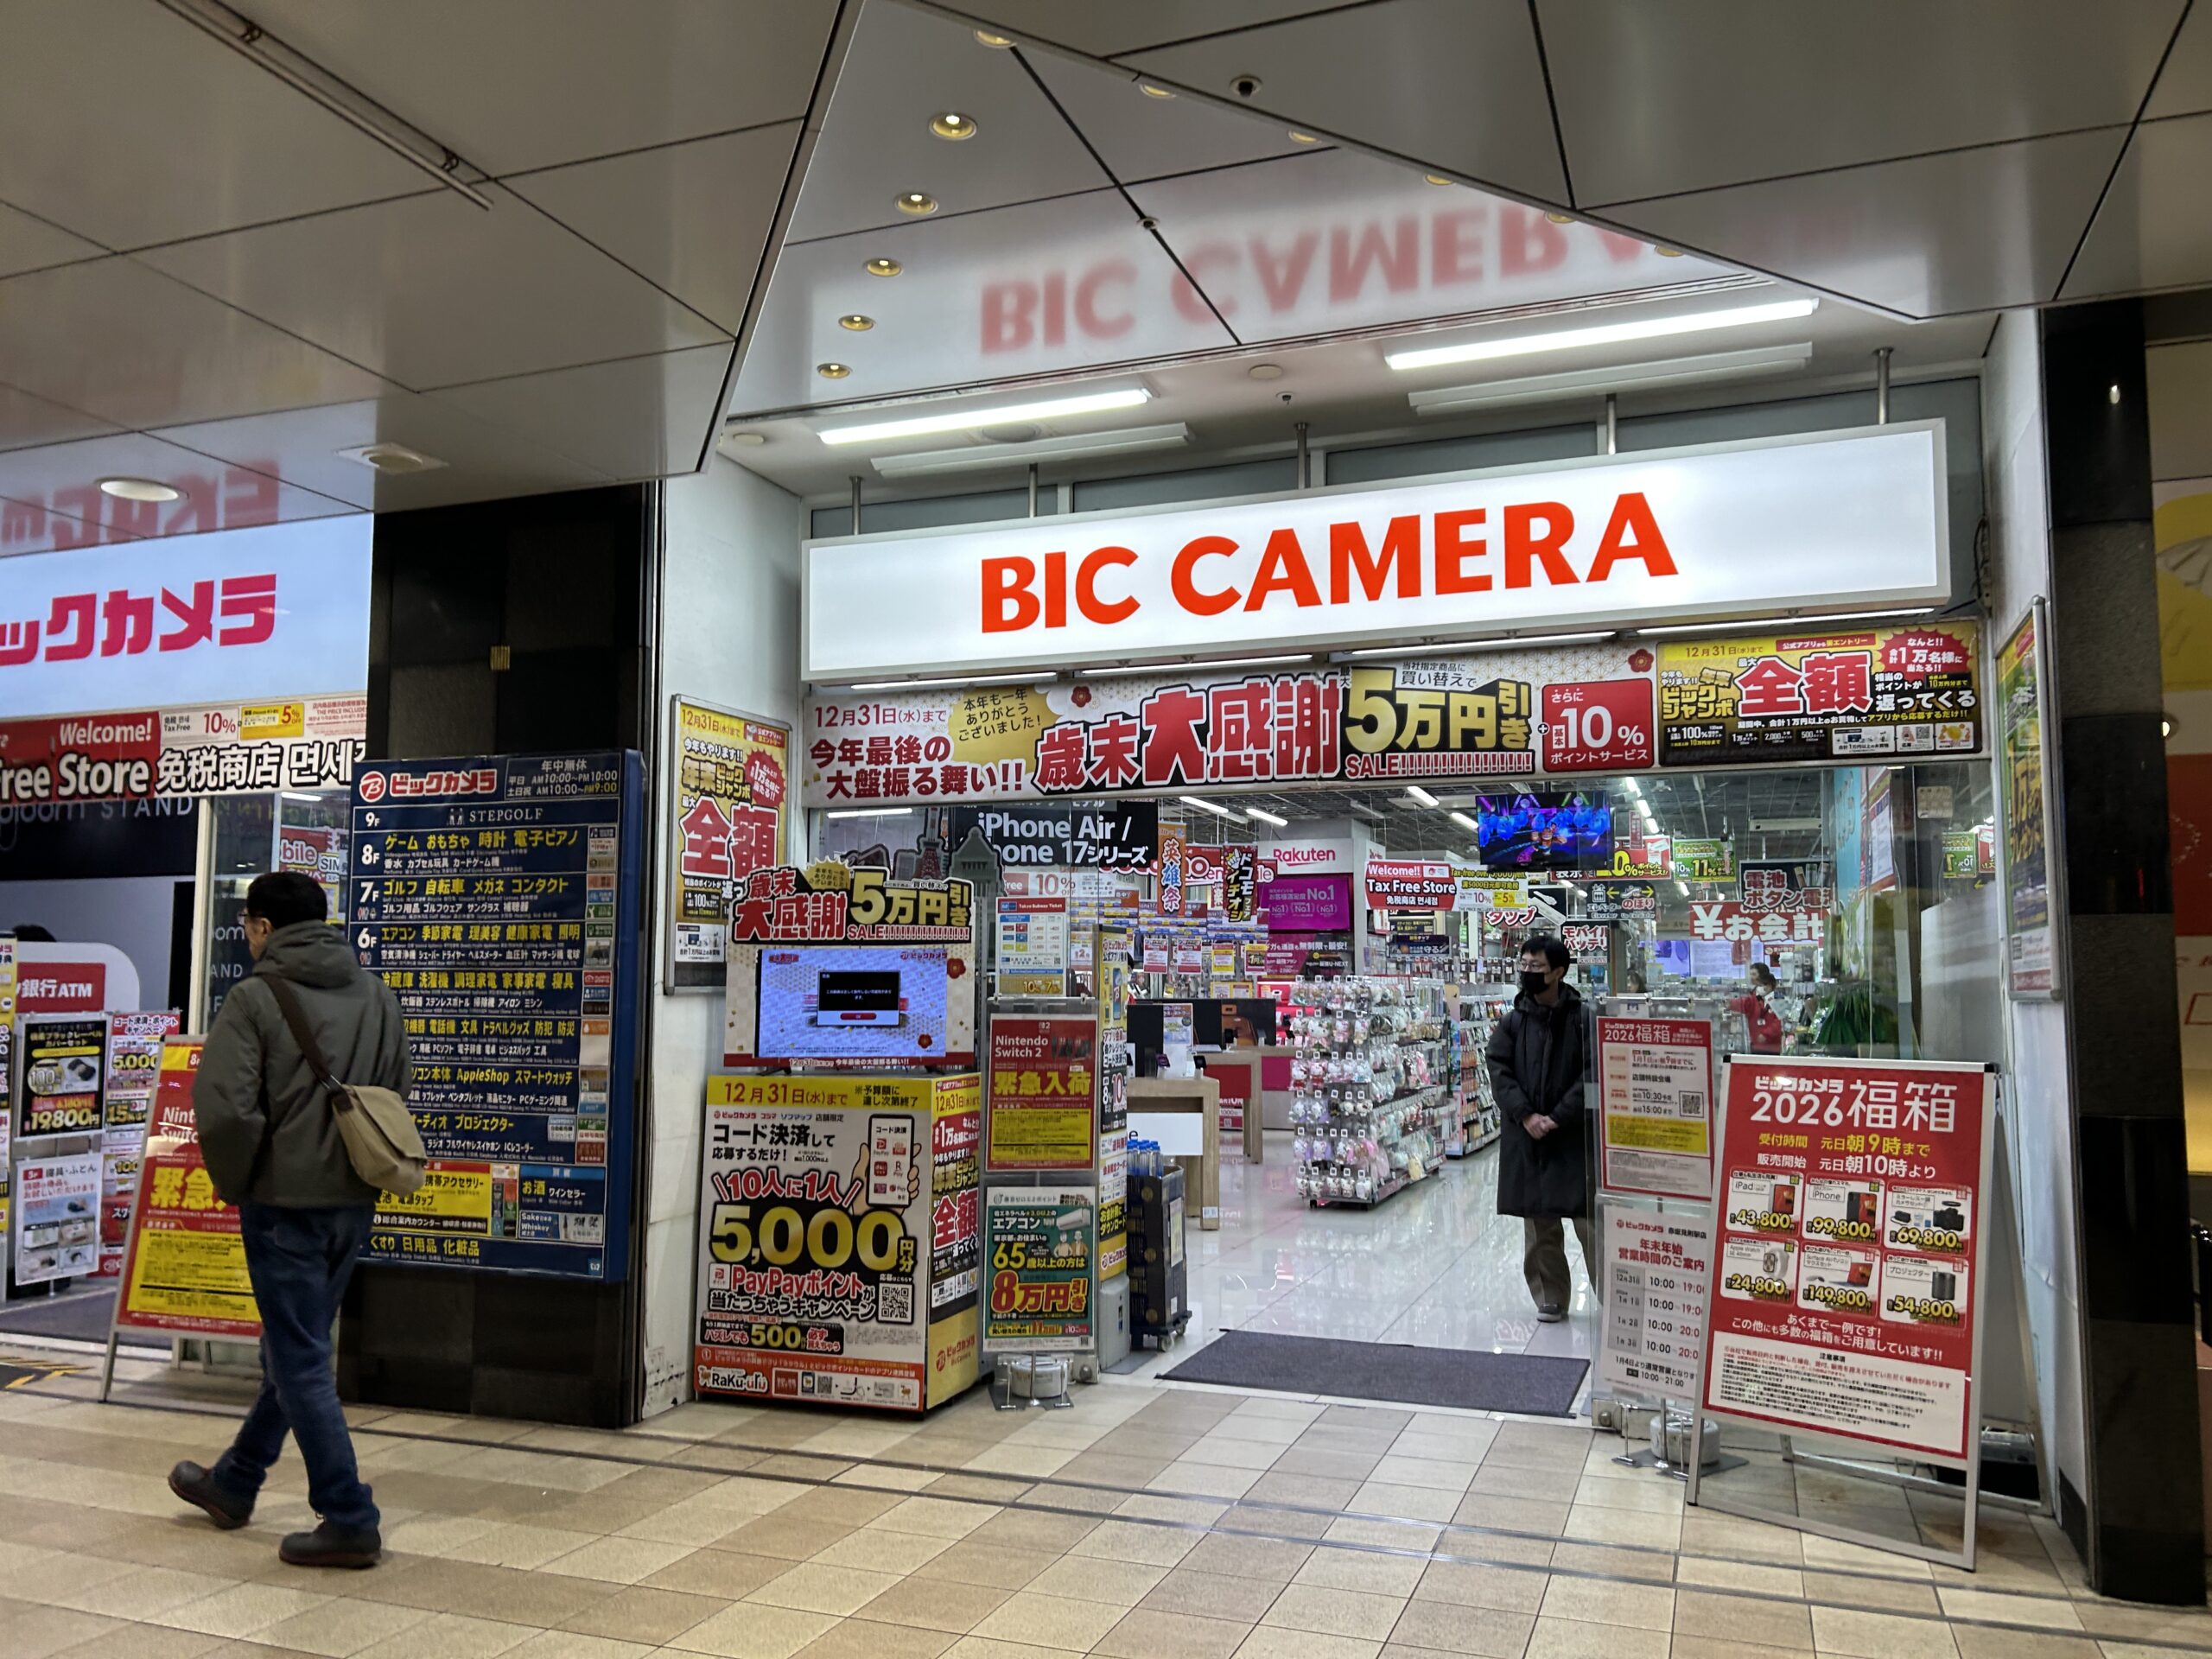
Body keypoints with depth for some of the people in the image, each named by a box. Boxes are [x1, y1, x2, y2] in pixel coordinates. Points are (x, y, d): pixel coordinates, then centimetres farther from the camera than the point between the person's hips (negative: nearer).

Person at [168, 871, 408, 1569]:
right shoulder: (377, 996, 9)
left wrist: (234, 1184, -4)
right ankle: (233, 1484, 40)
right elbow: (397, 1099, 14)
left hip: (284, 1200, -7)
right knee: (292, 1347, 21)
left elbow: (223, 1108, -20)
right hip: (354, 1199, 7)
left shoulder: (255, 997, -12)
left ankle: (349, 1520, 6)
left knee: (300, 1361, 2)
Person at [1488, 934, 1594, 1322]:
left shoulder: (1583, 1019, -4)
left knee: (1590, 1221, -2)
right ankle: (1550, 1299, 21)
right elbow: (1500, 1073, 1)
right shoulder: (1512, 1022, 6)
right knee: (1538, 1225, 10)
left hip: (1576, 1136, -3)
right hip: (1526, 1137, 3)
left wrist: (1558, 1118, -14)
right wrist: (1526, 1116, -12)